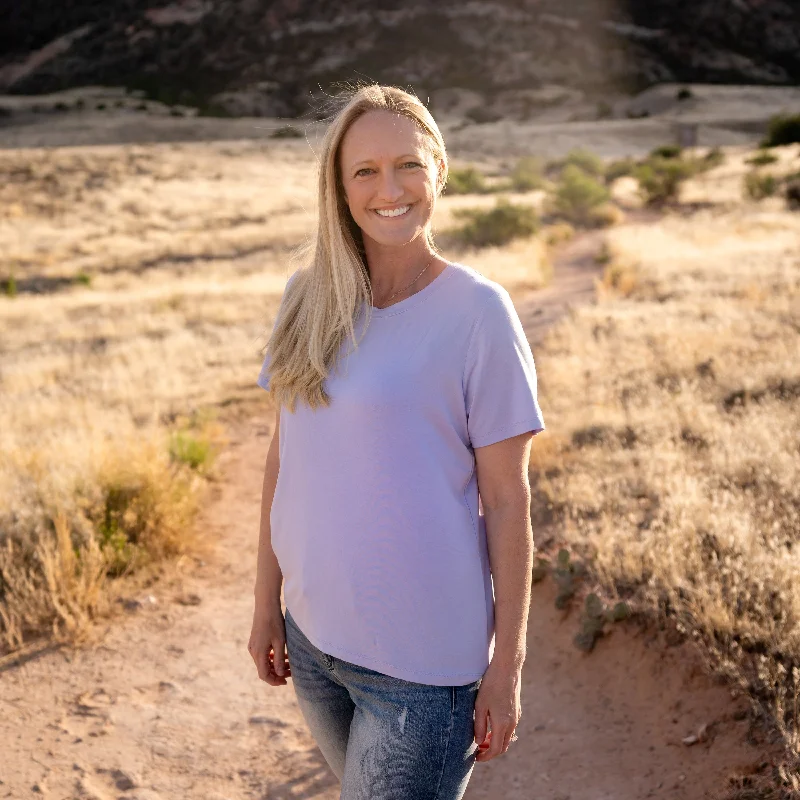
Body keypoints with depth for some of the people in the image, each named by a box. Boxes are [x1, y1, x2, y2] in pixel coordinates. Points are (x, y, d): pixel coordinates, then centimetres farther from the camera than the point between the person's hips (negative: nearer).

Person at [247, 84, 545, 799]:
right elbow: (284, 459, 8)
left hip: (423, 663, -5)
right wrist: (266, 601, 10)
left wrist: (506, 666, -8)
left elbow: (506, 501, -10)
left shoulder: (478, 311, -12)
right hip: (313, 637, 5)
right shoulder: (309, 298, 2)